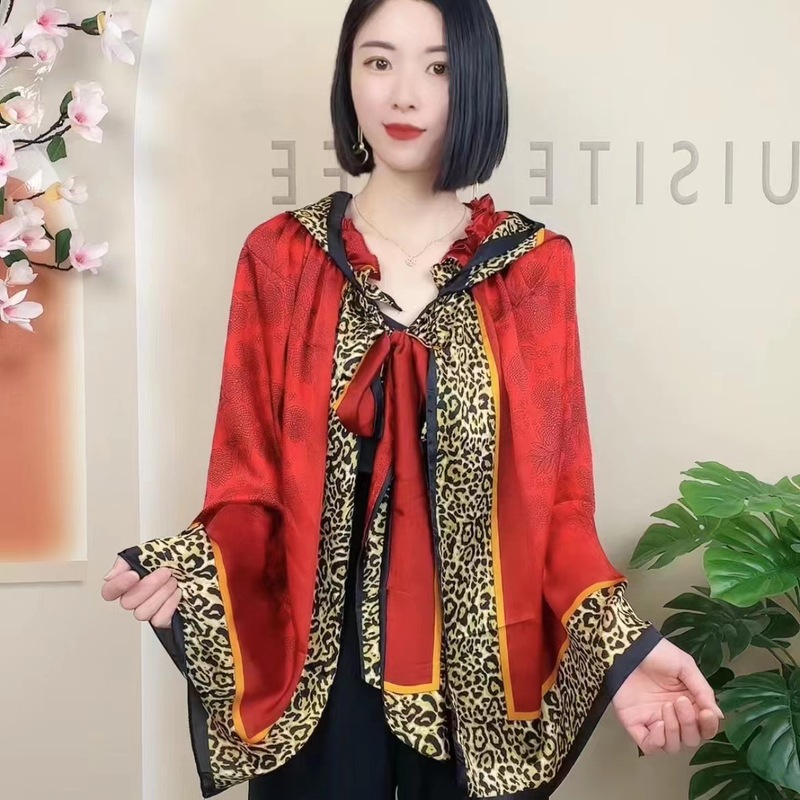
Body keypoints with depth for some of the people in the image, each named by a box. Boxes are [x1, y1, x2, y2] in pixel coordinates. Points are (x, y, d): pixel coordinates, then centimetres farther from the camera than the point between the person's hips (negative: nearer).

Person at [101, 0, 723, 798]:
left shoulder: (535, 265, -2)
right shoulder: (280, 257, -2)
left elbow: (558, 496, -3)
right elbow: (252, 483, -3)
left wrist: (623, 645, -17)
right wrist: (191, 568, -23)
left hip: (481, 673, 1)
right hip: (317, 668, 0)